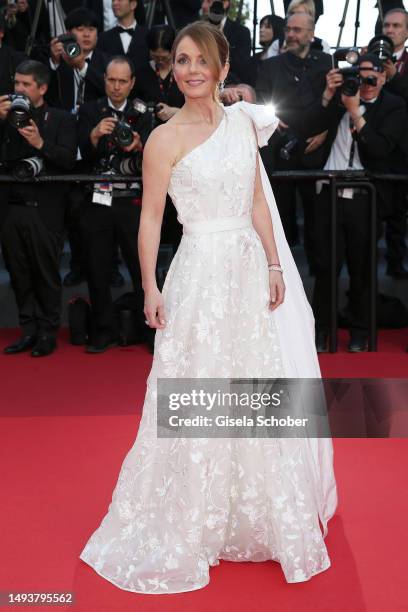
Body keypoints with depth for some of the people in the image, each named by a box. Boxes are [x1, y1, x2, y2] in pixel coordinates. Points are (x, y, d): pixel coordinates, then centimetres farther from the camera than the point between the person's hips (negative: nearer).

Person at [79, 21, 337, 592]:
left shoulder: (243, 122, 7)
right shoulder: (166, 138, -7)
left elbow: (258, 201, 10)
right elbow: (151, 217, -8)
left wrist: (274, 265, 7)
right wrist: (150, 288, -14)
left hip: (249, 271, 6)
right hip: (201, 275, -5)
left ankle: (253, 513, 34)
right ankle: (186, 525, 22)